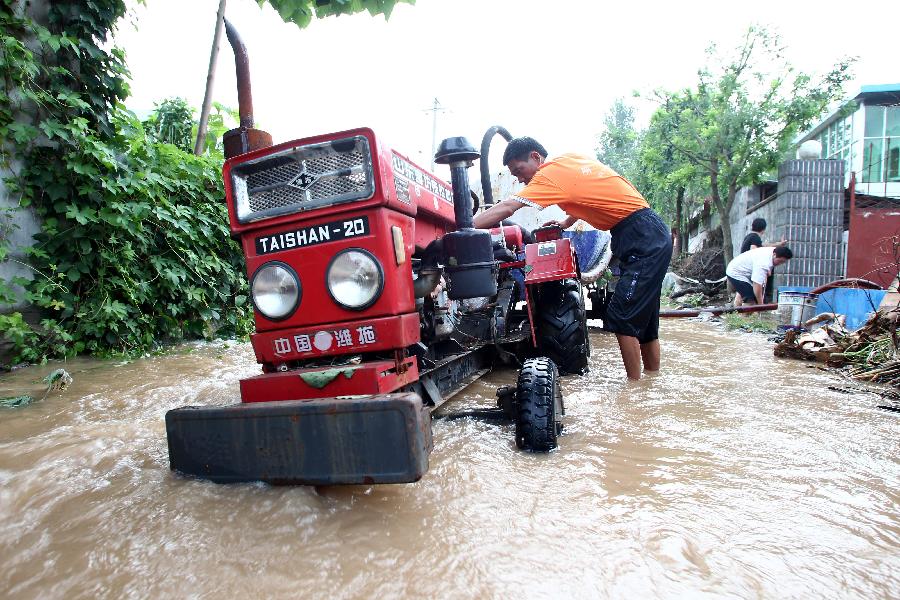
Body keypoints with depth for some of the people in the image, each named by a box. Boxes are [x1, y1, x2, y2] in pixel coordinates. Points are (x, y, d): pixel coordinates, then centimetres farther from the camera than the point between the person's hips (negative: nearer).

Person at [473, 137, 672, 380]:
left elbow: (505, 209, -23)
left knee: (621, 318, -10)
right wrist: (566, 222, 17)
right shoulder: (573, 159, 10)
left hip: (644, 240, -9)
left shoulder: (551, 173, -15)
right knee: (643, 318, 14)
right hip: (651, 236, 9)